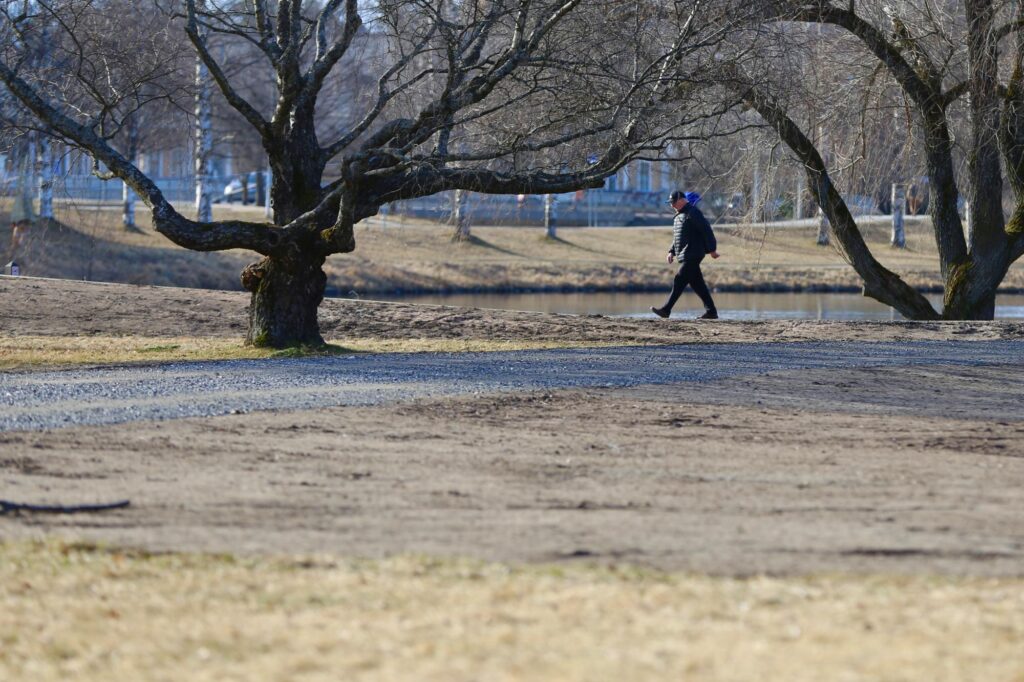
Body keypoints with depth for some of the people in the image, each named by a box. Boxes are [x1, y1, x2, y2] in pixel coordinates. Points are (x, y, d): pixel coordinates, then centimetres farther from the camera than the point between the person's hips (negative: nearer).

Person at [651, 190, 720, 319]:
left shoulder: (693, 213, -10)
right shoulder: (679, 215, 20)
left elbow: (706, 231, -13)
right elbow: (676, 237, 27)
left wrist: (712, 249, -14)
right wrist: (672, 251, 15)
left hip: (692, 256, -10)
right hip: (686, 257, 10)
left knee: (679, 281, -11)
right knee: (698, 285, 9)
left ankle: (666, 310, -12)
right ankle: (711, 311, 11)